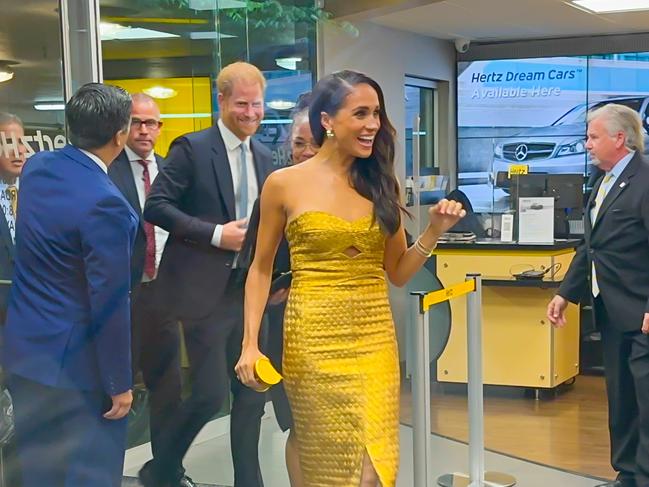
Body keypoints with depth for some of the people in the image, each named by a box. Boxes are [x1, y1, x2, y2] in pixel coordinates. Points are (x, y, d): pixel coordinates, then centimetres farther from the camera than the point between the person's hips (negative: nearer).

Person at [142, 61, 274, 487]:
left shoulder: (264, 157, 12)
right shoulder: (192, 148, -7)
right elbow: (157, 206, -13)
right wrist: (216, 235, -19)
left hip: (249, 288, 6)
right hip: (206, 290, -6)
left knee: (253, 390, 11)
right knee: (211, 392, -5)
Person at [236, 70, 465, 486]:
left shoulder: (382, 183, 5)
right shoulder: (285, 183, -3)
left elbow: (398, 273, 8)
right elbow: (261, 269, 3)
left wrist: (435, 231, -7)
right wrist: (251, 343, -4)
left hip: (375, 338, 3)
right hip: (316, 338, -3)